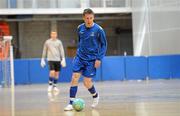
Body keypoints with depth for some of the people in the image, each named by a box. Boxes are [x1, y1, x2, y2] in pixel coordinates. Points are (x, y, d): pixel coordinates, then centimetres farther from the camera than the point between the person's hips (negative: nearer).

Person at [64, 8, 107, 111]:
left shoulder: (98, 30, -10)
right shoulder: (80, 28, 2)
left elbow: (104, 45, -2)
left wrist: (99, 58, -9)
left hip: (91, 60, -3)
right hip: (80, 57, 3)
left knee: (87, 82, -4)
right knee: (75, 77, -10)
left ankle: (95, 95, 28)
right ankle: (71, 103, -6)